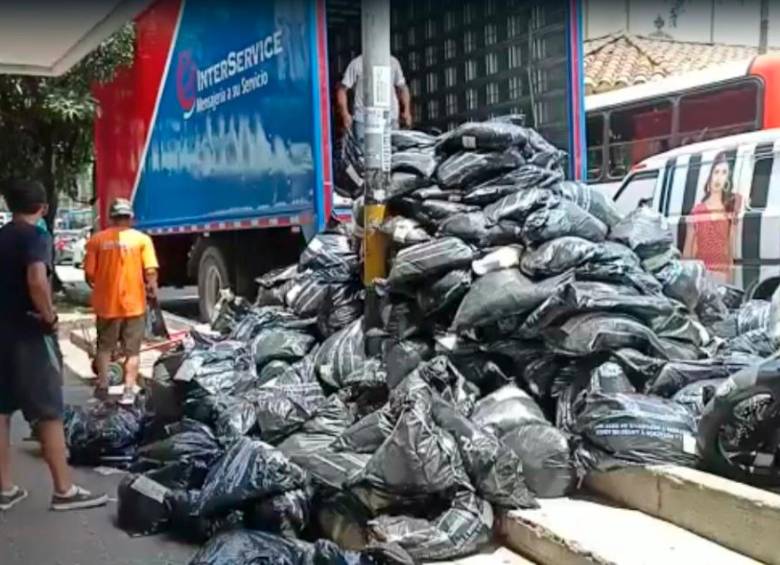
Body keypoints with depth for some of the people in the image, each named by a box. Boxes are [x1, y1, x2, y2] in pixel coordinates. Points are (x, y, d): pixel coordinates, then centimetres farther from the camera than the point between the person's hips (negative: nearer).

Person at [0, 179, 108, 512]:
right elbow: (37, 281, -30)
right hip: (30, 334, -8)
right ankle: (64, 490, 4)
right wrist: (49, 317, -17)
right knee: (49, 413, -1)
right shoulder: (36, 236, -13)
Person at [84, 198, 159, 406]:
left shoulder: (97, 239, -1)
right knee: (132, 350, 9)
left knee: (105, 347, 19)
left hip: (106, 303, 1)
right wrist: (152, 290, 8)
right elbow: (150, 272, -11)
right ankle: (129, 391, 6)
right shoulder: (142, 239, -4)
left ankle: (102, 386, 19)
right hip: (134, 303, -1)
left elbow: (89, 274, -1)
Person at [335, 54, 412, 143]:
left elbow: (402, 88, 17)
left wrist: (406, 111, 6)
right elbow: (342, 89, 0)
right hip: (363, 120, -3)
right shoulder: (357, 63, 0)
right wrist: (345, 114, -10)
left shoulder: (393, 62, 10)